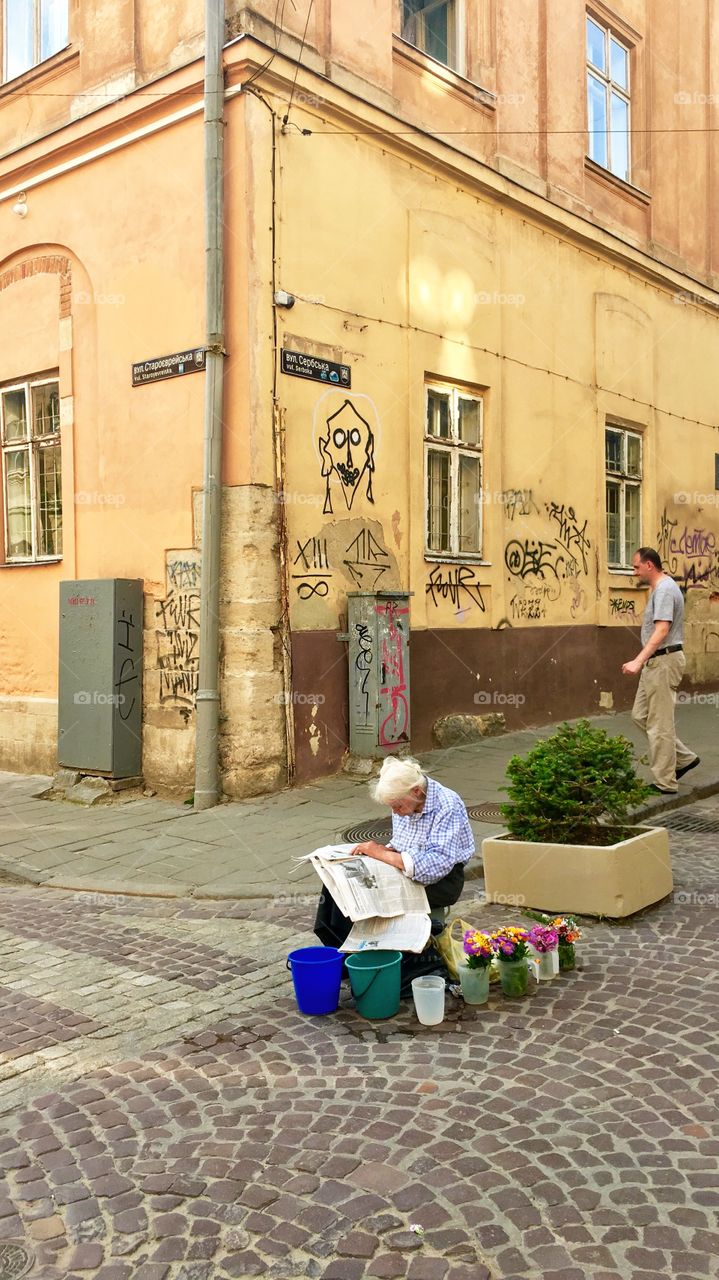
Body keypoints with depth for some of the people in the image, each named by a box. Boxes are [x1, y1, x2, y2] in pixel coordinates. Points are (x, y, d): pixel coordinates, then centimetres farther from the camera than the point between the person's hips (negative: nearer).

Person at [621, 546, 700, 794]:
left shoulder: (664, 589, -17)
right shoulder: (660, 587, 15)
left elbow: (662, 630, -27)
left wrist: (638, 661, -32)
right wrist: (642, 661, 23)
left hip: (663, 661, -11)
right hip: (656, 662, 11)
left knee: (659, 724, -5)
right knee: (641, 715, 14)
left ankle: (665, 783, 3)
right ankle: (684, 758, 21)